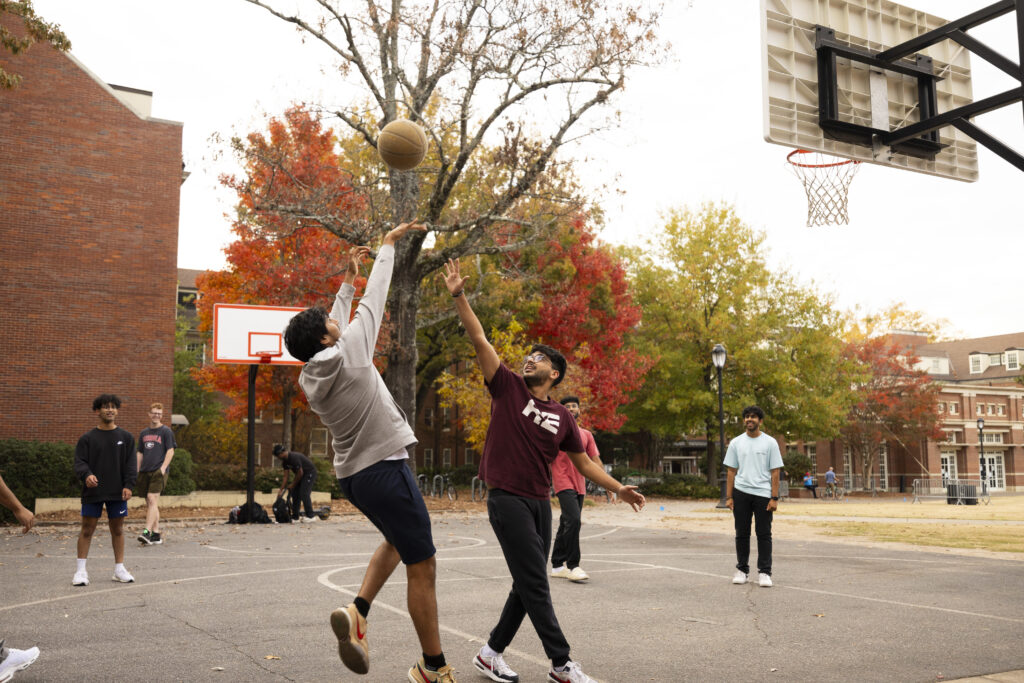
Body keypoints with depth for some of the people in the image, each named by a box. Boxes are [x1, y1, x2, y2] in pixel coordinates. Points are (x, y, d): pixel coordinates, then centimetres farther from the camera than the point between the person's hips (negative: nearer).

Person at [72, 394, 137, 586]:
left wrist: (128, 485, -8)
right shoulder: (87, 438, 2)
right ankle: (81, 570, 10)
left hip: (117, 492, 1)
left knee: (118, 529, 8)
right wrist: (87, 475, -25)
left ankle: (119, 569, 17)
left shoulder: (125, 437, 6)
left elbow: (130, 464, 4)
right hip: (93, 491, -1)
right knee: (87, 529, 1)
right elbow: (80, 462, -4)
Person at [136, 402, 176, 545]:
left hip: (158, 471, -6)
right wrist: (136, 471, 13)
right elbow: (140, 453, 21)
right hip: (145, 471, 6)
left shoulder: (166, 431, 0)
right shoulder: (144, 433, 17)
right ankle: (156, 535, 11)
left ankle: (147, 532, -22)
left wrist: (163, 468, -15)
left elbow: (170, 451, -5)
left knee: (152, 499, -17)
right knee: (149, 503, 6)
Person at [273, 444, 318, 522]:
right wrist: (281, 490, -4)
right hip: (301, 474, 9)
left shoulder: (294, 457, -28)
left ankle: (311, 516, -13)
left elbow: (300, 473, -23)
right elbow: (286, 476, 2)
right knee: (295, 494, 4)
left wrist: (292, 485, -12)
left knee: (304, 494, -17)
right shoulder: (285, 461, 0)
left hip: (310, 472, -9)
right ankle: (295, 516, 10)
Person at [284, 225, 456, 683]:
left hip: (352, 474, 9)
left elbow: (334, 329, 20)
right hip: (384, 469, -9)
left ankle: (357, 611, 9)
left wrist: (347, 281, 27)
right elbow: (373, 299, -4)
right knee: (422, 565, 1)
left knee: (397, 540, 29)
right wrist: (387, 245, 9)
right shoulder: (350, 350, -15)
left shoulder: (309, 377, 4)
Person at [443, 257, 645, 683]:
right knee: (535, 584, -6)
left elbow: (583, 461, 16)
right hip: (508, 499, -6)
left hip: (540, 502, 6)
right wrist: (459, 296, -15)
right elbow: (479, 340, -8)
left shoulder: (561, 417, 8)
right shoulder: (508, 388, -1)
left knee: (528, 585, 10)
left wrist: (618, 488, 12)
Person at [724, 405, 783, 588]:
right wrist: (729, 497, 1)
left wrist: (774, 498, -7)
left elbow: (775, 472, 0)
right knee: (742, 534, 8)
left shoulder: (770, 443, 1)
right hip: (741, 493, 2)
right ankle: (742, 570, 19)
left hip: (763, 494, -2)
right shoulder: (736, 443, 7)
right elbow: (731, 471, 8)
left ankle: (764, 572, 7)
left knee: (764, 534, 0)